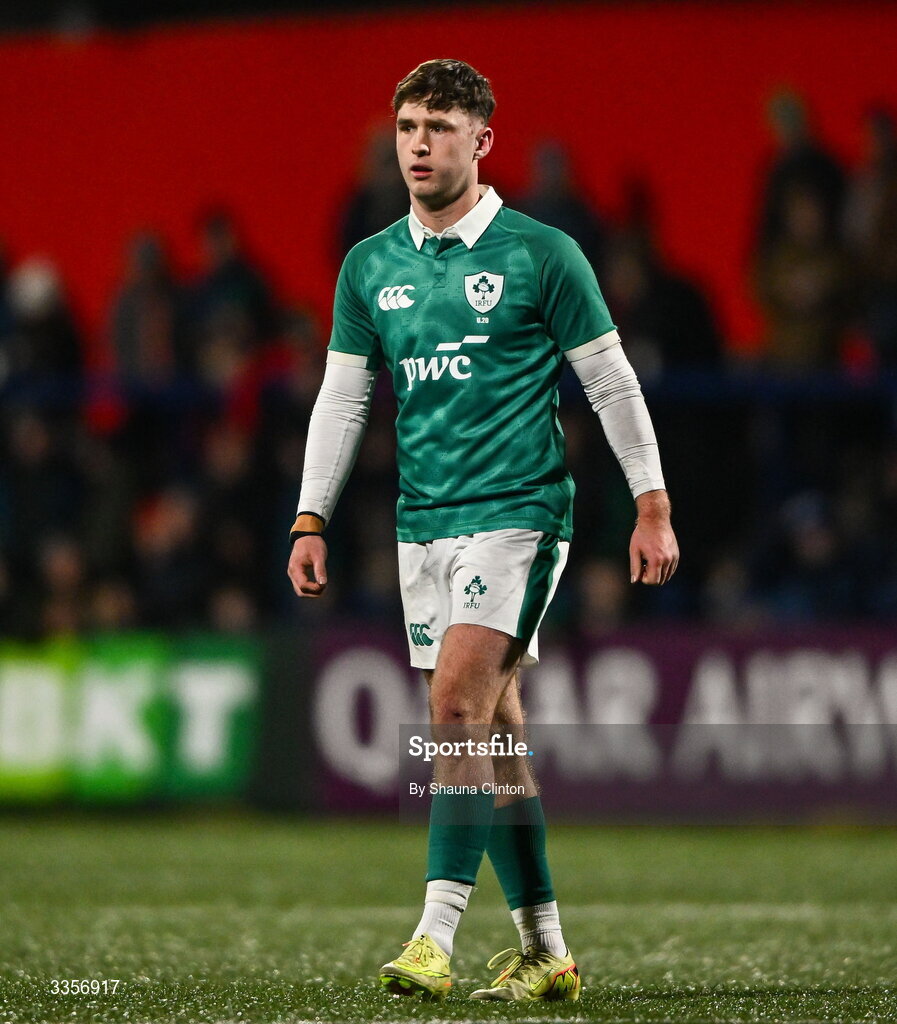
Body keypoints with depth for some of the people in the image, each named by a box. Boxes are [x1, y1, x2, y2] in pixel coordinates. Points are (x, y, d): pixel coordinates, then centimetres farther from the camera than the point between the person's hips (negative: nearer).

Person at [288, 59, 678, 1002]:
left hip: (517, 510, -5)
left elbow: (612, 383, 1)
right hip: (422, 524, 5)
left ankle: (435, 937, -23)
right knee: (487, 730, 6)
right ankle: (546, 951, 13)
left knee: (458, 706, -19)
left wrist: (653, 506, -2)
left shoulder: (541, 254, -3)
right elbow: (341, 398, 14)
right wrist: (310, 520, 7)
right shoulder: (369, 267, 10)